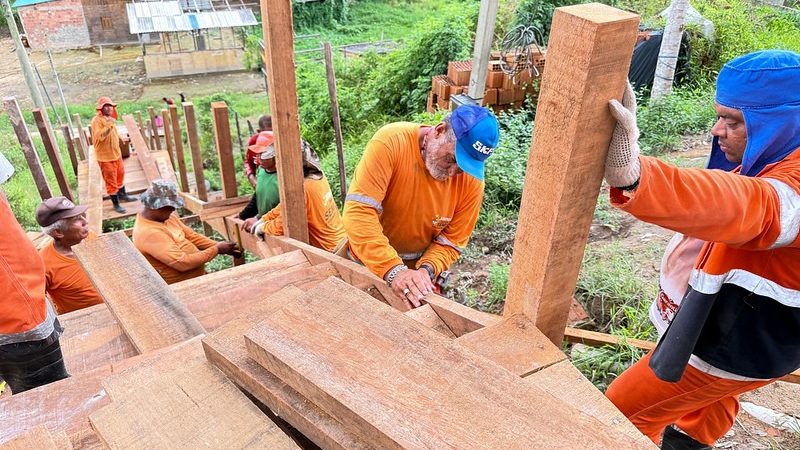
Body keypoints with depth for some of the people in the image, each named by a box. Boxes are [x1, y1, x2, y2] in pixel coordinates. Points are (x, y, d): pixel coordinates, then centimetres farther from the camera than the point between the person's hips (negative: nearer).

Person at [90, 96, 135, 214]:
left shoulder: (110, 118, 8)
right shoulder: (97, 120, -20)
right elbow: (99, 136, -33)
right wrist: (109, 125, -42)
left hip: (116, 153, 9)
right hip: (105, 156, -9)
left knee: (120, 174, 24)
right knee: (111, 181, 0)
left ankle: (122, 195, 44)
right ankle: (116, 204, 9)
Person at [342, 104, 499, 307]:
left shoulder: (472, 180, -16)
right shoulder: (391, 142, -25)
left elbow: (451, 242, -8)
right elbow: (359, 212, -31)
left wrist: (427, 270, -27)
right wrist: (393, 270, -39)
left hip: (420, 268, 2)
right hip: (367, 261, -1)